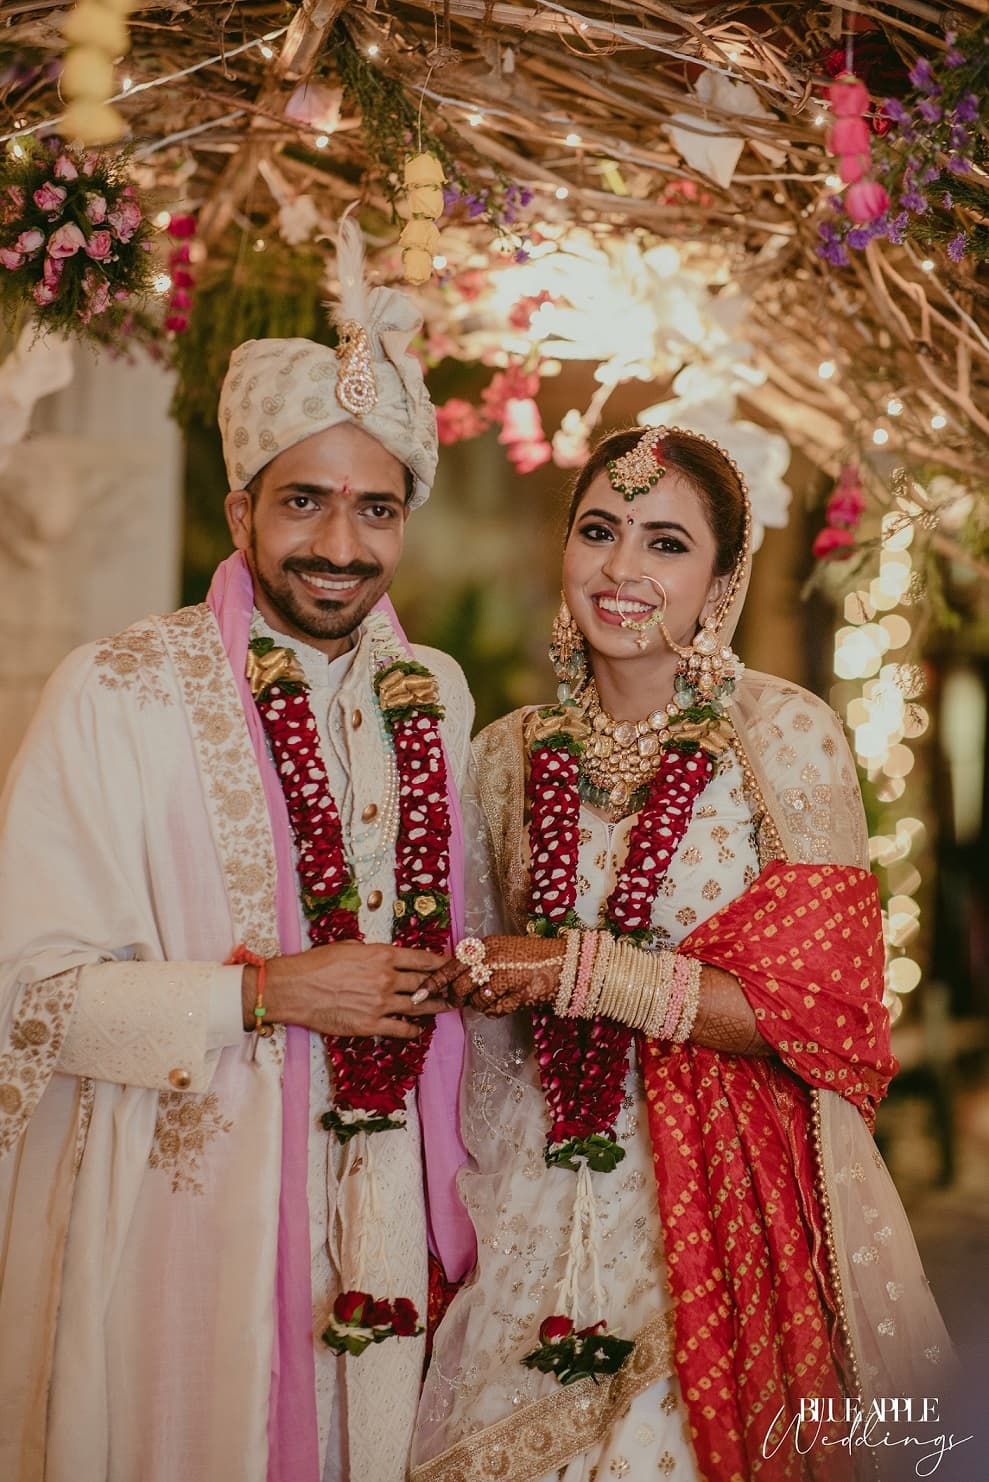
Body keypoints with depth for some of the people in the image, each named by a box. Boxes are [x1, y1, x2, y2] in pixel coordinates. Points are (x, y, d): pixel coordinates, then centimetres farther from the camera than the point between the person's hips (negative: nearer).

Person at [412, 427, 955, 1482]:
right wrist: (474, 1221, 13)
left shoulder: (787, 738, -8)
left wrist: (586, 973, -17)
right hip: (543, 1201, 3)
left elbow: (822, 1007, -13)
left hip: (730, 1197, -3)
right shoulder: (512, 756, 4)